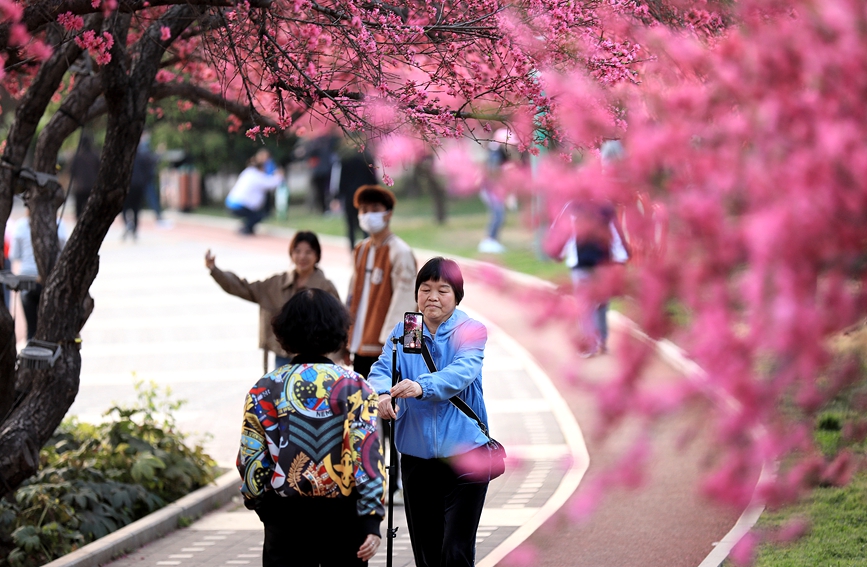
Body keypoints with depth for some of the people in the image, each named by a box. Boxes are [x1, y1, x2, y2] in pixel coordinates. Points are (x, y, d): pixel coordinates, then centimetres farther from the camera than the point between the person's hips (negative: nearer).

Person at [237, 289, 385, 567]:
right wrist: (372, 519, -11)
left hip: (285, 515, 1)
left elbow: (250, 460, 2)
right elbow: (367, 453, -12)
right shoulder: (353, 385, -6)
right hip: (341, 513, -1)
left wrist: (263, 507, 17)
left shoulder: (264, 390, 0)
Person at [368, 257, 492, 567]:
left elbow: (463, 371, -23)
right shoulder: (402, 332, 6)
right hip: (416, 456, 4)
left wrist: (422, 386, -43)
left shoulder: (472, 330, -5)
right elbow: (382, 368, -9)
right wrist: (382, 393, -34)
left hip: (464, 452, -4)